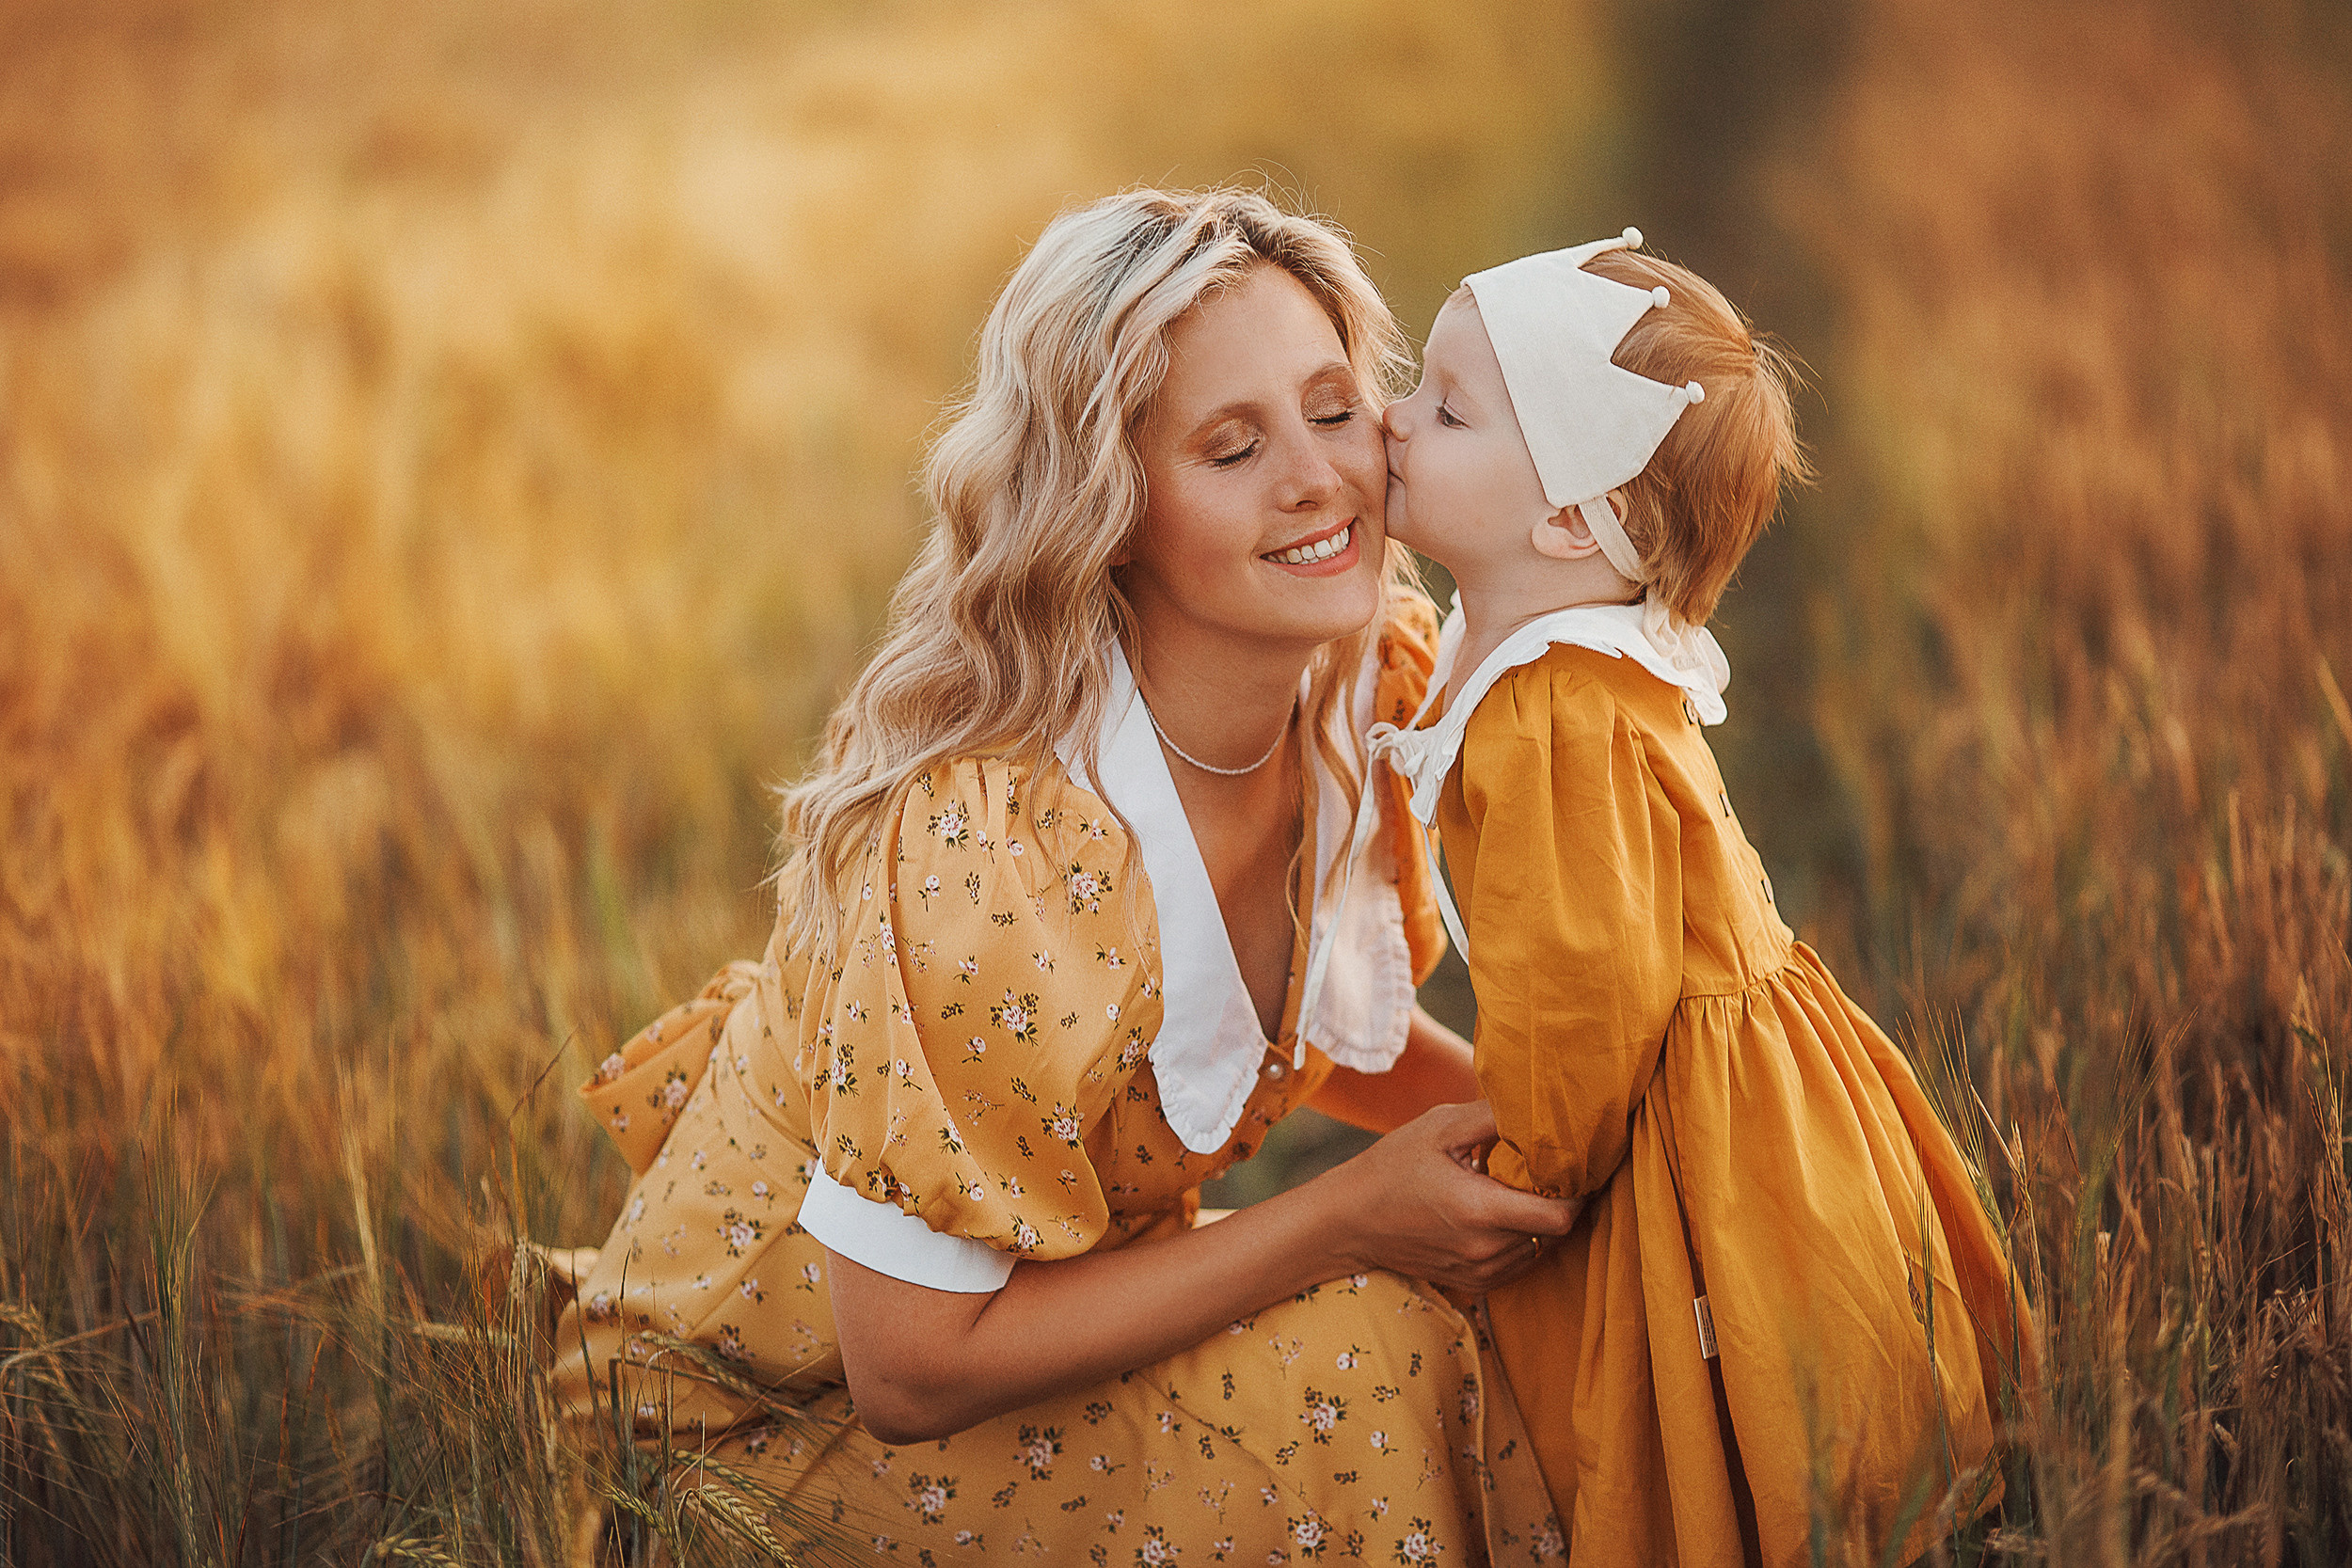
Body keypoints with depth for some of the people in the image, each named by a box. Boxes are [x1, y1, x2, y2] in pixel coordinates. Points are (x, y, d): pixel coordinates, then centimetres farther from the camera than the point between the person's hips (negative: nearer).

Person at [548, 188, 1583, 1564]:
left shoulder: (1359, 695, -10)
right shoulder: (983, 846, -34)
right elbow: (912, 1369, -27)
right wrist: (1343, 1221, -29)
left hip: (1038, 1281, 7)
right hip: (783, 1407, -7)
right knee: (1352, 1365, -26)